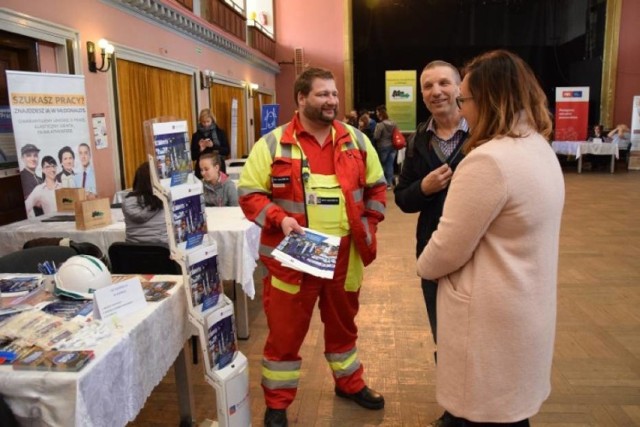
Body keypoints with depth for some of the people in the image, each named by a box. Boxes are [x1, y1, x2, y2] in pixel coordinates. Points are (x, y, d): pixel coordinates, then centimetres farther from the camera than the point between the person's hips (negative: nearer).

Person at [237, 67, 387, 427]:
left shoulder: (356, 140, 6)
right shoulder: (273, 144, -6)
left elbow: (376, 186, 14)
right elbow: (250, 194, -6)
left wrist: (369, 225, 4)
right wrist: (279, 220, -20)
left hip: (345, 254, 4)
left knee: (343, 324, 22)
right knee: (285, 332, 8)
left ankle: (350, 383, 46)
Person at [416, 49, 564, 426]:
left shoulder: (488, 159, -26)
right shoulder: (541, 149, 5)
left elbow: (449, 248, -21)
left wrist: (423, 266, -1)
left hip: (492, 314, -9)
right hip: (527, 306, 9)